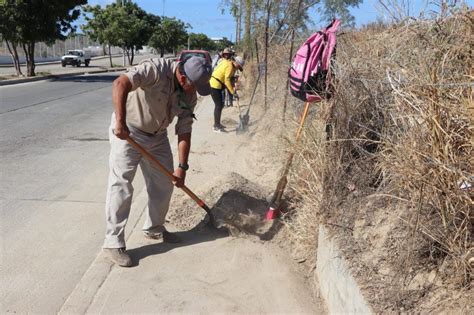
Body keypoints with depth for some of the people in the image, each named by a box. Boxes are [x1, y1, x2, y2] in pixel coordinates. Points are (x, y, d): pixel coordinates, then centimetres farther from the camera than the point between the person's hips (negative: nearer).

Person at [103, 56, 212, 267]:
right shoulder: (156, 69, -26)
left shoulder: (189, 97, -6)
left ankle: (154, 228, 30)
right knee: (121, 185, -9)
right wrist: (120, 121, -44)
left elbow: (184, 132, -3)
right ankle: (113, 242, 1)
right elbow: (120, 84, -37)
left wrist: (182, 167, -7)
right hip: (127, 132, -7)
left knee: (164, 185, 10)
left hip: (157, 136, 7)